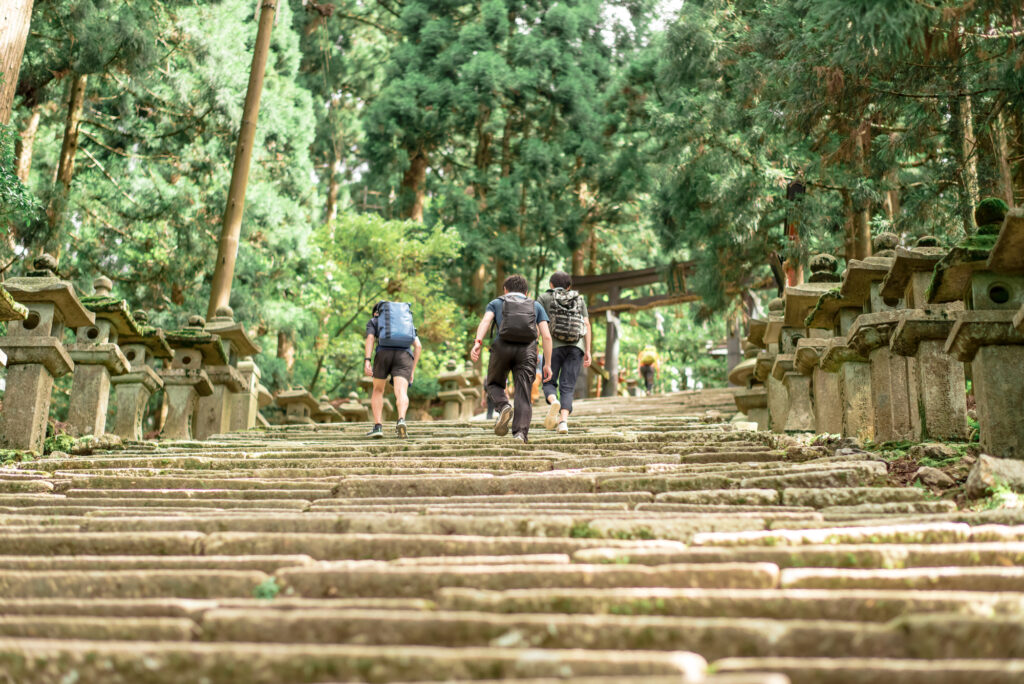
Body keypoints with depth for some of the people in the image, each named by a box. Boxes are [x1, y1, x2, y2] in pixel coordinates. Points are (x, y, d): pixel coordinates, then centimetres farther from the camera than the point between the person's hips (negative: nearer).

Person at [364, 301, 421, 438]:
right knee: (401, 394, -14)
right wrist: (412, 370, 20)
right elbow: (418, 346, 20)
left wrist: (366, 361, -9)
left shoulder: (372, 322, 25)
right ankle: (401, 421, -44)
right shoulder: (407, 323, 34)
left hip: (384, 355, -1)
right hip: (404, 357, 1)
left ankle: (378, 426, 5)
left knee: (378, 391, 19)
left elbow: (370, 338, 3)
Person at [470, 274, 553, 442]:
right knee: (523, 395, 1)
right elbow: (546, 336, 11)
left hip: (502, 347, 0)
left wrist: (477, 342, -15)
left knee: (493, 383, 22)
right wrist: (547, 364, 12)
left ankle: (503, 406, -8)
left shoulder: (496, 303, 22)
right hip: (527, 350, 0)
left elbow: (485, 321, -1)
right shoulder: (536, 306, 25)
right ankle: (520, 433, -16)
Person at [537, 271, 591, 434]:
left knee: (549, 383, 10)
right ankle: (563, 421, -19)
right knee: (567, 388, 1)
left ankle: (554, 402, -24)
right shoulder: (579, 299, 18)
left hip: (554, 346, -2)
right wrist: (588, 352, 6)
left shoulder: (544, 298, 12)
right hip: (576, 347, 2)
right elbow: (586, 325, 8)